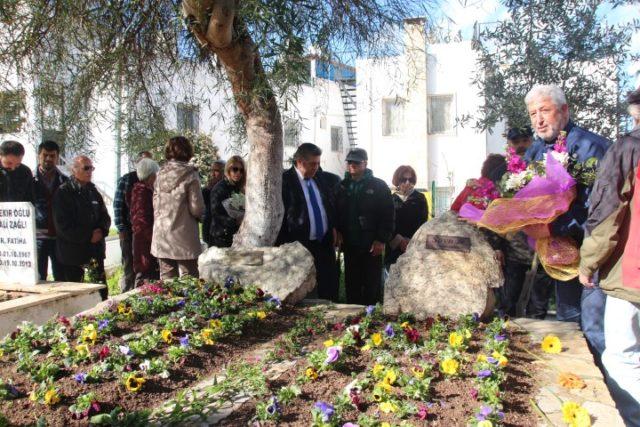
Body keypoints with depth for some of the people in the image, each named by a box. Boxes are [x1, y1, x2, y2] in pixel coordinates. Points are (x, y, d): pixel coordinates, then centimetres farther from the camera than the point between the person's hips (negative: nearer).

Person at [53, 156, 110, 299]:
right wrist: (89, 236, -13)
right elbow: (63, 225, -11)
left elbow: (105, 216, 16)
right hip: (73, 250, -5)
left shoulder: (93, 191, 13)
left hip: (95, 248, 5)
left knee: (101, 289, 2)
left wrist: (101, 230, -5)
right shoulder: (63, 193, -5)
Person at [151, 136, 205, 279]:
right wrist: (199, 215, 9)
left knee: (166, 281, 11)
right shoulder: (189, 174, -9)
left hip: (161, 236, 5)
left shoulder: (161, 174, 5)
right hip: (183, 237, -5)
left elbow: (155, 204, 8)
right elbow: (196, 208, -11)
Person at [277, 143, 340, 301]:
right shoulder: (285, 181, -10)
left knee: (330, 288, 11)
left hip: (325, 243, 6)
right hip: (300, 245, -6)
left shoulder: (322, 178, 9)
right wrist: (286, 246, -11)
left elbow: (332, 204, 21)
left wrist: (333, 228, 10)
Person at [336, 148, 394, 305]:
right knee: (351, 285, 9)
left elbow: (388, 215, -5)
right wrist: (338, 233, 2)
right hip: (350, 245, 4)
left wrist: (381, 240, -11)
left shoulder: (378, 186, -1)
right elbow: (337, 213, 15)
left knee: (372, 285, 2)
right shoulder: (342, 186, 11)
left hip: (372, 245, -4)